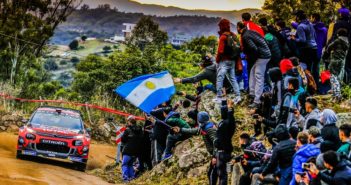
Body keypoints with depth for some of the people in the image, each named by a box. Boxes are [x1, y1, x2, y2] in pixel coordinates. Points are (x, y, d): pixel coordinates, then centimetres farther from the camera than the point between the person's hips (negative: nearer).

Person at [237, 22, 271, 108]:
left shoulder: (245, 36, -13)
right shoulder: (250, 32, 14)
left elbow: (254, 49, -22)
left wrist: (251, 59, -5)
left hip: (262, 57, -10)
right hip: (266, 54, 10)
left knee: (259, 78, -8)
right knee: (252, 72, 21)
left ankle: (257, 101, -9)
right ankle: (252, 93, 24)